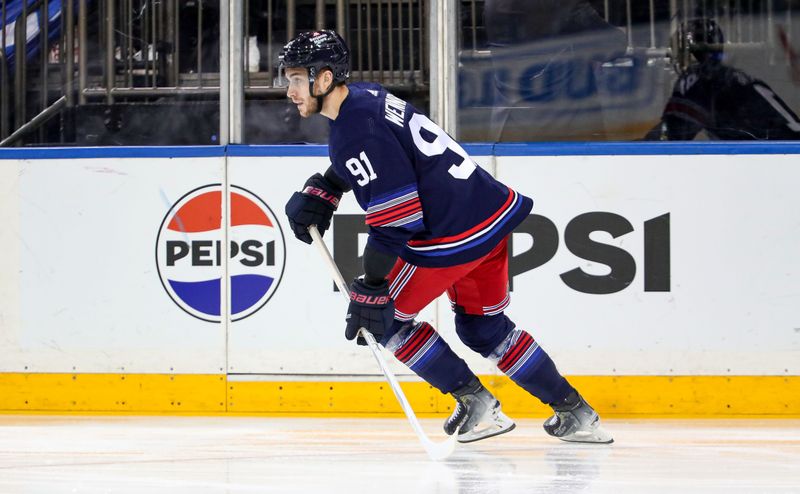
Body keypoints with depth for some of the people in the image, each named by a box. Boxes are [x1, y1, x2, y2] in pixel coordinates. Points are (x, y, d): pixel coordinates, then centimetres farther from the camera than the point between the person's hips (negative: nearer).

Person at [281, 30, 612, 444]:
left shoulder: (353, 134, -19)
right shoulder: (364, 96, 11)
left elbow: (396, 220, -22)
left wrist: (371, 288, -18)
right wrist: (321, 192, 23)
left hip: (453, 237, -10)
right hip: (493, 211, 10)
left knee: (386, 316, 6)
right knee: (483, 329, 22)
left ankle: (476, 403, 7)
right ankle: (574, 413, 23)